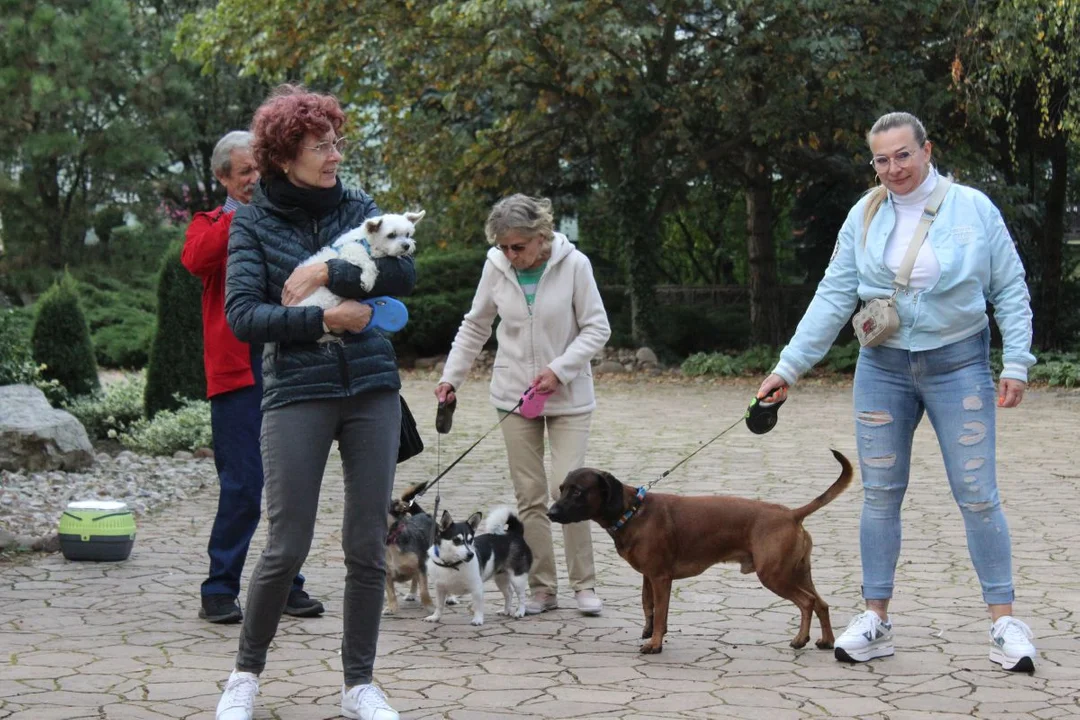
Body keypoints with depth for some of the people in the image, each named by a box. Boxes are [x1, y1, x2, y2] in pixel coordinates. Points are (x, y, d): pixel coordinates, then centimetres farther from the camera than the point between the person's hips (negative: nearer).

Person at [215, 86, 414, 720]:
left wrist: (325, 273, -14)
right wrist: (325, 317, -15)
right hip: (297, 393, -3)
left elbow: (405, 273, -6)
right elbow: (243, 315, -8)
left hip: (372, 389, 3)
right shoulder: (253, 223, 2)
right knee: (288, 546, -4)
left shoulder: (359, 208, 10)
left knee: (368, 545, 4)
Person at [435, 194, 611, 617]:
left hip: (568, 396, -3)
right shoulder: (496, 267, -3)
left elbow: (597, 329, -7)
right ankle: (542, 589, 11)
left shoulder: (573, 265, -12)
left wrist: (559, 369, -17)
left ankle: (584, 584, 6)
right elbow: (475, 327, 10)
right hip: (514, 393, 3)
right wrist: (451, 377, 4)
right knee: (530, 495, 3)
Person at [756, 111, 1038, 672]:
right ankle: (875, 620, 15)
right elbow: (832, 297, 0)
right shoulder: (864, 217, -1)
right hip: (883, 368, 3)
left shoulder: (973, 208, -6)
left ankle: (1004, 621, 6)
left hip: (958, 367, -2)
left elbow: (1010, 291, -2)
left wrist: (1016, 363, -9)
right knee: (880, 494, 7)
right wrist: (789, 367, -4)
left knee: (977, 495, -3)